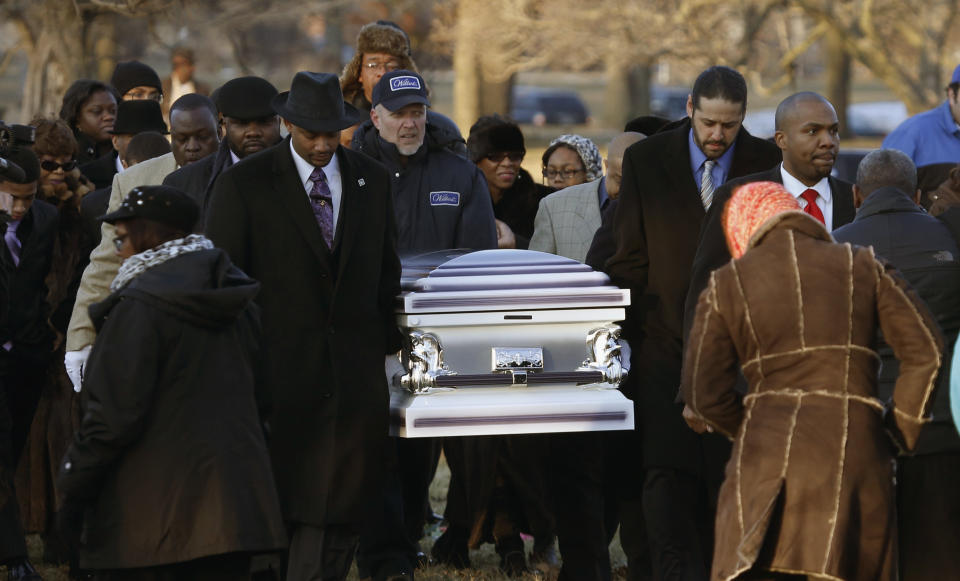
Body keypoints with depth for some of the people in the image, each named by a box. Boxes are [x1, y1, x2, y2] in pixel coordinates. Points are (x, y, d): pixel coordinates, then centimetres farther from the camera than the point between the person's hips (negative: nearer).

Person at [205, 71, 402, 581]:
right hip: (278, 375, -3)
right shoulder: (244, 183, -1)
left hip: (355, 377, 3)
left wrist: (387, 346, 9)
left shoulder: (372, 180, 11)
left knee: (343, 510, 0)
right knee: (278, 505, -4)